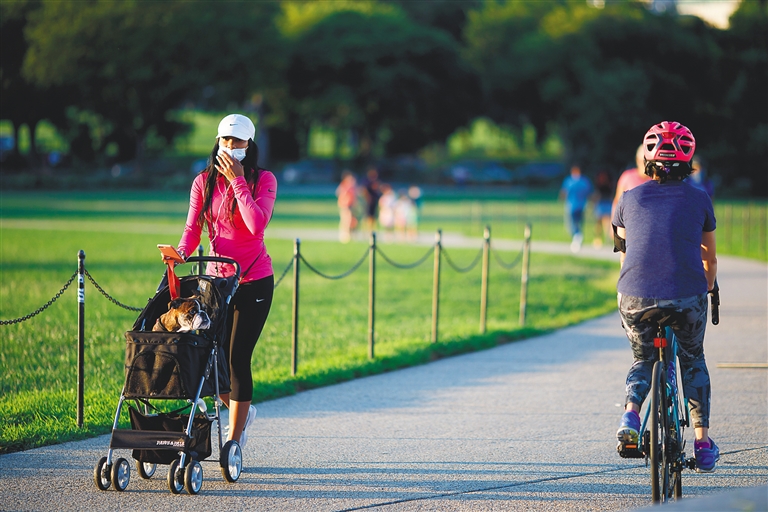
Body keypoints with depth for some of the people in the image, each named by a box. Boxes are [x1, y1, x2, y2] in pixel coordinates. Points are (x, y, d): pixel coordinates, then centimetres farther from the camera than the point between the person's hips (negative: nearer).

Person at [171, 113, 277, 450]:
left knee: (237, 357, -6)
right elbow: (193, 228, 0)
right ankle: (241, 412, 31)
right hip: (217, 277, 3)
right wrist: (182, 251, -20)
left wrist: (238, 181, -19)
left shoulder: (264, 180, -5)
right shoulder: (204, 182, 4)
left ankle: (233, 440, 3)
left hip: (254, 280, -3)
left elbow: (257, 224, -20)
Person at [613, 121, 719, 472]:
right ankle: (702, 441, 19)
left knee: (642, 360, 23)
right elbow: (709, 260, 18)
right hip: (688, 297, -1)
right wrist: (705, 292, 36)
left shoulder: (629, 199, 12)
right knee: (693, 360, 23)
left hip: (635, 298, 1)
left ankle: (630, 413, -5)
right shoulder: (698, 200, 9)